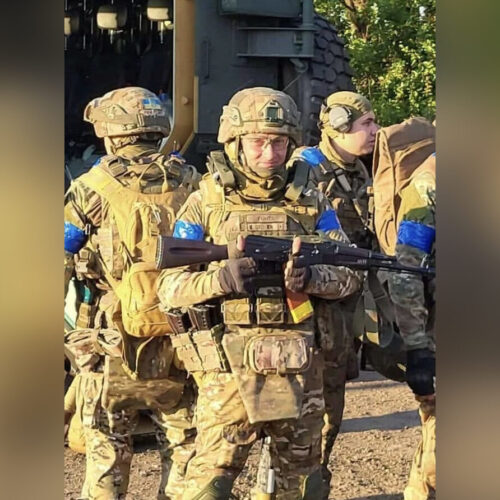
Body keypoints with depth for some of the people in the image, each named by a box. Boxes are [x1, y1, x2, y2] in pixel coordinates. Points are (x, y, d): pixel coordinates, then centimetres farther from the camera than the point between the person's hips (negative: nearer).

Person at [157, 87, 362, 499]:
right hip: (229, 366, -3)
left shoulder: (312, 202, 7)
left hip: (299, 366, 3)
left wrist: (311, 278, -14)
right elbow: (169, 287, -1)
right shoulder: (205, 204, 1)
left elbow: (350, 275, 8)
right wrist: (218, 280, -21)